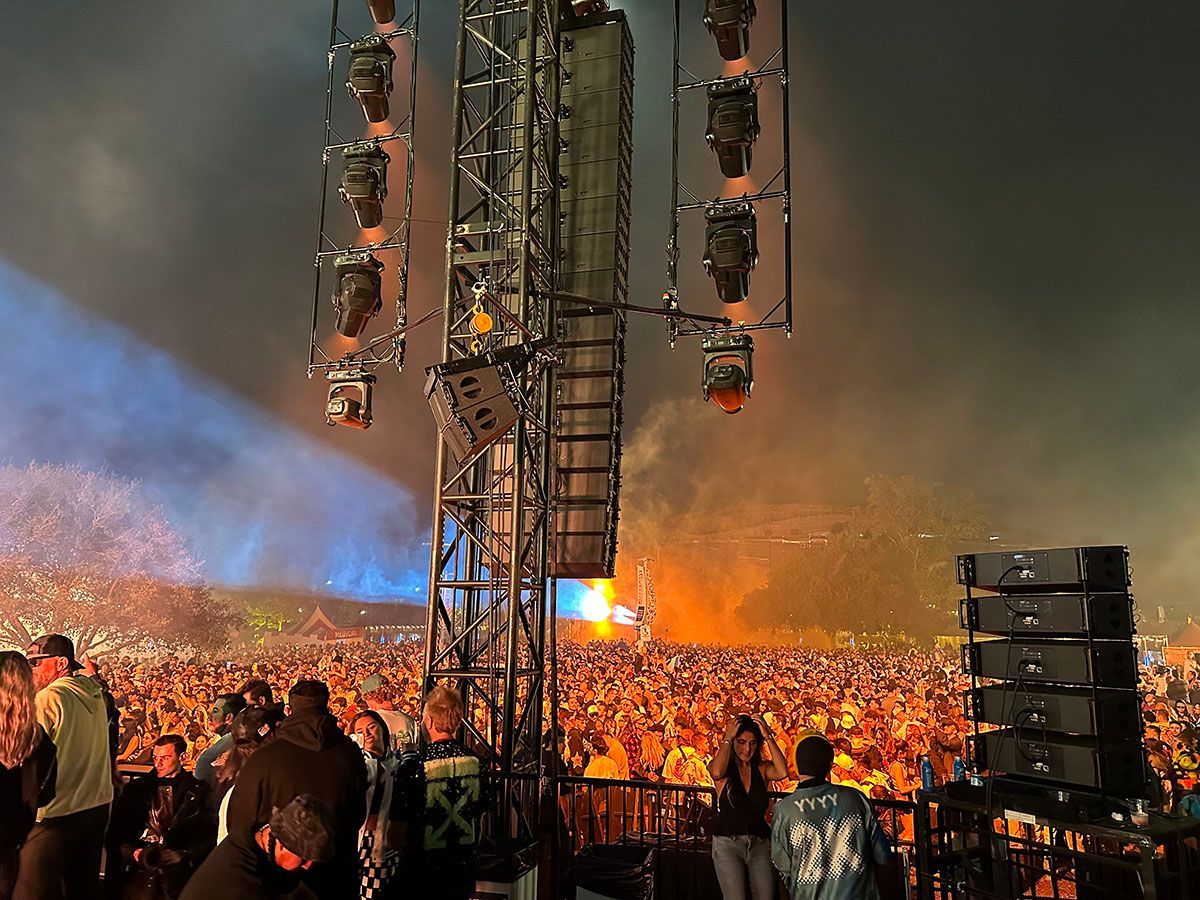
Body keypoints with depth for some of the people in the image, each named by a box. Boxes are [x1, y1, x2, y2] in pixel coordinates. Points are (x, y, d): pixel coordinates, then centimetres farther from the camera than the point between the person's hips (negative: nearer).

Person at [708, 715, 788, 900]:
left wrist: (768, 737, -18)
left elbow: (782, 772, -18)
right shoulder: (725, 767, -2)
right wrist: (727, 738, -20)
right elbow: (716, 773, -27)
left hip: (760, 843, 3)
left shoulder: (762, 768, 4)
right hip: (728, 843, -2)